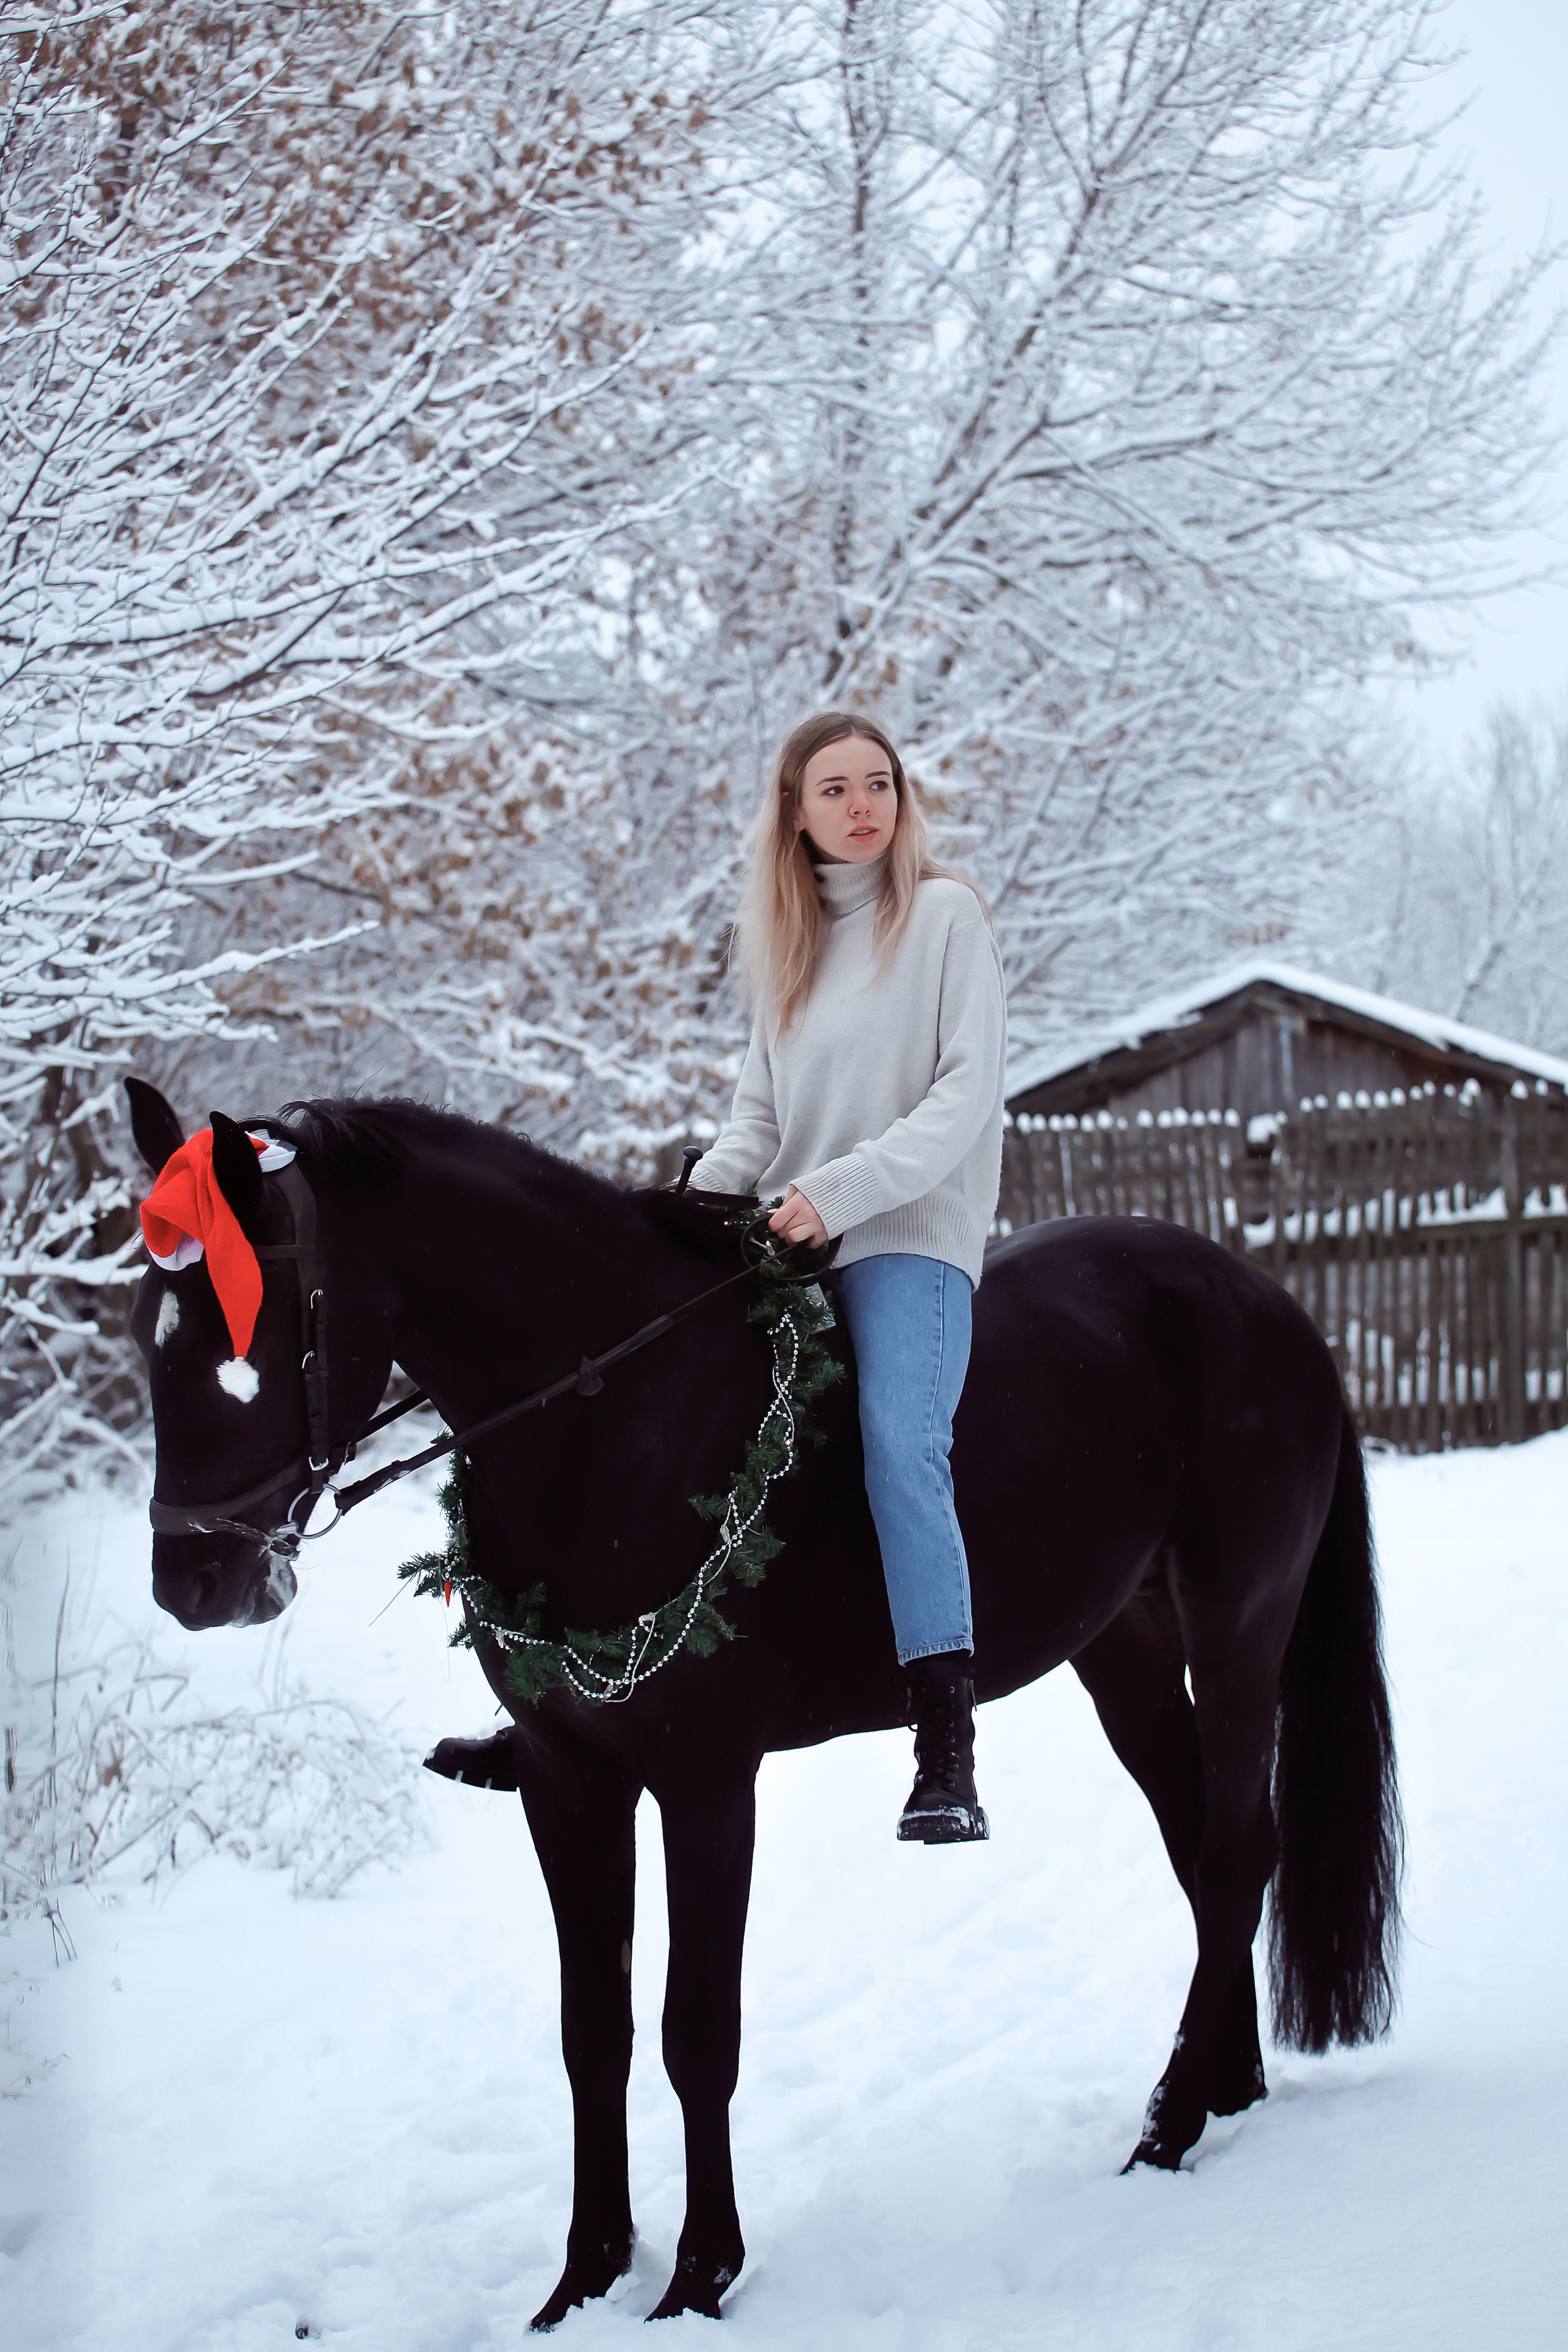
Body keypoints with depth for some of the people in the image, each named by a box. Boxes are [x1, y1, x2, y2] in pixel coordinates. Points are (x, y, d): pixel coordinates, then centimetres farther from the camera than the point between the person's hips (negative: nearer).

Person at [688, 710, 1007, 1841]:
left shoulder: (946, 913, 0)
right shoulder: (789, 941, 17)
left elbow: (968, 1091, -9)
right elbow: (762, 1111, 17)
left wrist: (841, 1189, -19)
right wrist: (706, 1194, -4)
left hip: (913, 1235, -6)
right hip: (786, 1244, 6)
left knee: (901, 1448, -27)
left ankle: (948, 1761, -31)